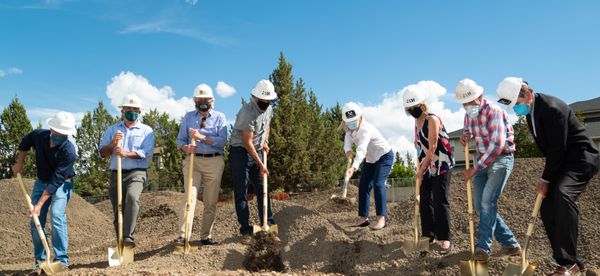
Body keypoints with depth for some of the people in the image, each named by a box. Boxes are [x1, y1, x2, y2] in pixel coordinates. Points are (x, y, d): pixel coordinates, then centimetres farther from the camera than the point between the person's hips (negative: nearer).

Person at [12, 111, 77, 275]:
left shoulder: (69, 152, -31)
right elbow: (25, 142, 10)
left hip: (61, 184, -5)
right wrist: (19, 163, 7)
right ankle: (39, 261, 11)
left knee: (57, 217, -22)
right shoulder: (38, 135, -17)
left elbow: (55, 181, -31)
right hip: (41, 182, 5)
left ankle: (61, 260, -13)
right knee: (36, 222, 1)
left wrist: (40, 204, -31)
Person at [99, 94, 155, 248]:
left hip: (136, 173, -3)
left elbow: (147, 153, -6)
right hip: (116, 174, 4)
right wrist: (112, 143, -9)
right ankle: (120, 243, 15)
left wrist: (126, 153, -19)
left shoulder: (146, 131, 9)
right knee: (118, 212, 4)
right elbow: (102, 153, 11)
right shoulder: (112, 130, 18)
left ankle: (128, 236, -33)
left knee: (132, 197, -32)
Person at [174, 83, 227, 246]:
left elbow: (222, 141, -7)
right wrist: (186, 148, -12)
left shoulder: (219, 117, 7)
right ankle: (183, 235, -15)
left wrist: (202, 137, -18)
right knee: (190, 197, -13)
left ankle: (206, 237, 12)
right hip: (193, 160, 0)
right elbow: (180, 139, 10)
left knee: (211, 201, 3)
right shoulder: (188, 117, 13)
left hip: (214, 161, 0)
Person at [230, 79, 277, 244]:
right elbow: (247, 142, -22)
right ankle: (245, 230, 4)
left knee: (263, 189, 7)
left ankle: (268, 224, 14)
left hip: (257, 152, 7)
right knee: (241, 193, -2)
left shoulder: (269, 109, 3)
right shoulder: (247, 112, -22)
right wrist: (260, 165, -19)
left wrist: (265, 141, 6)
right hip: (240, 152, -7)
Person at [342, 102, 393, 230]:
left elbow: (361, 150, -49)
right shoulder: (350, 129, -8)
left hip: (384, 156, -8)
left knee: (378, 184, -21)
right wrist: (347, 150, -29)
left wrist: (354, 167, -63)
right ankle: (363, 217, 8)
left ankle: (381, 218, -16)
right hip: (371, 159, 8)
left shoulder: (366, 129, -35)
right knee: (363, 186, 2)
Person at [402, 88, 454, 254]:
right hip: (426, 167, 8)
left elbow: (432, 147, -17)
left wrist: (422, 169, -14)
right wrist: (420, 168, 10)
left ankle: (444, 239, -4)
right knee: (425, 201, 9)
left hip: (441, 166, -8)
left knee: (440, 202, -9)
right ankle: (428, 234, 21)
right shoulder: (416, 122, 11)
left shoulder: (432, 120, -14)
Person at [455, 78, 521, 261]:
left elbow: (497, 144, -26)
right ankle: (510, 244, 15)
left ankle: (483, 248, -11)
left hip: (501, 158, -8)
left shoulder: (493, 111, -19)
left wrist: (475, 168, -24)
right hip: (482, 160, 8)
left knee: (488, 201, -18)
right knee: (480, 205, 4)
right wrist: (465, 136, -5)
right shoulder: (469, 115, 4)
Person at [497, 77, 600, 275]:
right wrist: (547, 176, 9)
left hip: (581, 159, -10)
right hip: (560, 161, 10)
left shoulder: (552, 108, -24)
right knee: (547, 207, 2)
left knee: (562, 192, -33)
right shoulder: (530, 110, 4)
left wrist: (545, 179, -13)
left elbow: (558, 149, -22)